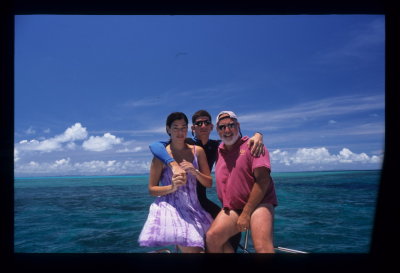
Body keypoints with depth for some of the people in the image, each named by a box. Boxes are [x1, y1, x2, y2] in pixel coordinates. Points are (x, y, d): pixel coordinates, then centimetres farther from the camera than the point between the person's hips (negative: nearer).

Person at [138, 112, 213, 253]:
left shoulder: (198, 151, 6)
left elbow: (209, 183, 8)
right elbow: (152, 189, -1)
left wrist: (195, 172, -11)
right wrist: (172, 187, -19)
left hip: (193, 209, 5)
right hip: (171, 209, -5)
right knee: (193, 250, -14)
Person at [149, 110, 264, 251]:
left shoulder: (216, 146, 2)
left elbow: (240, 140, -3)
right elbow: (155, 145, -28)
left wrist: (257, 135, -26)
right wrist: (174, 164, -45)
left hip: (201, 199, 5)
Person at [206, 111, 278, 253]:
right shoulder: (218, 151, 12)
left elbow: (263, 180, -14)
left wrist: (246, 213, -15)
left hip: (258, 203, -5)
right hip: (232, 208, 5)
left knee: (263, 247, -27)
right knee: (212, 237, -17)